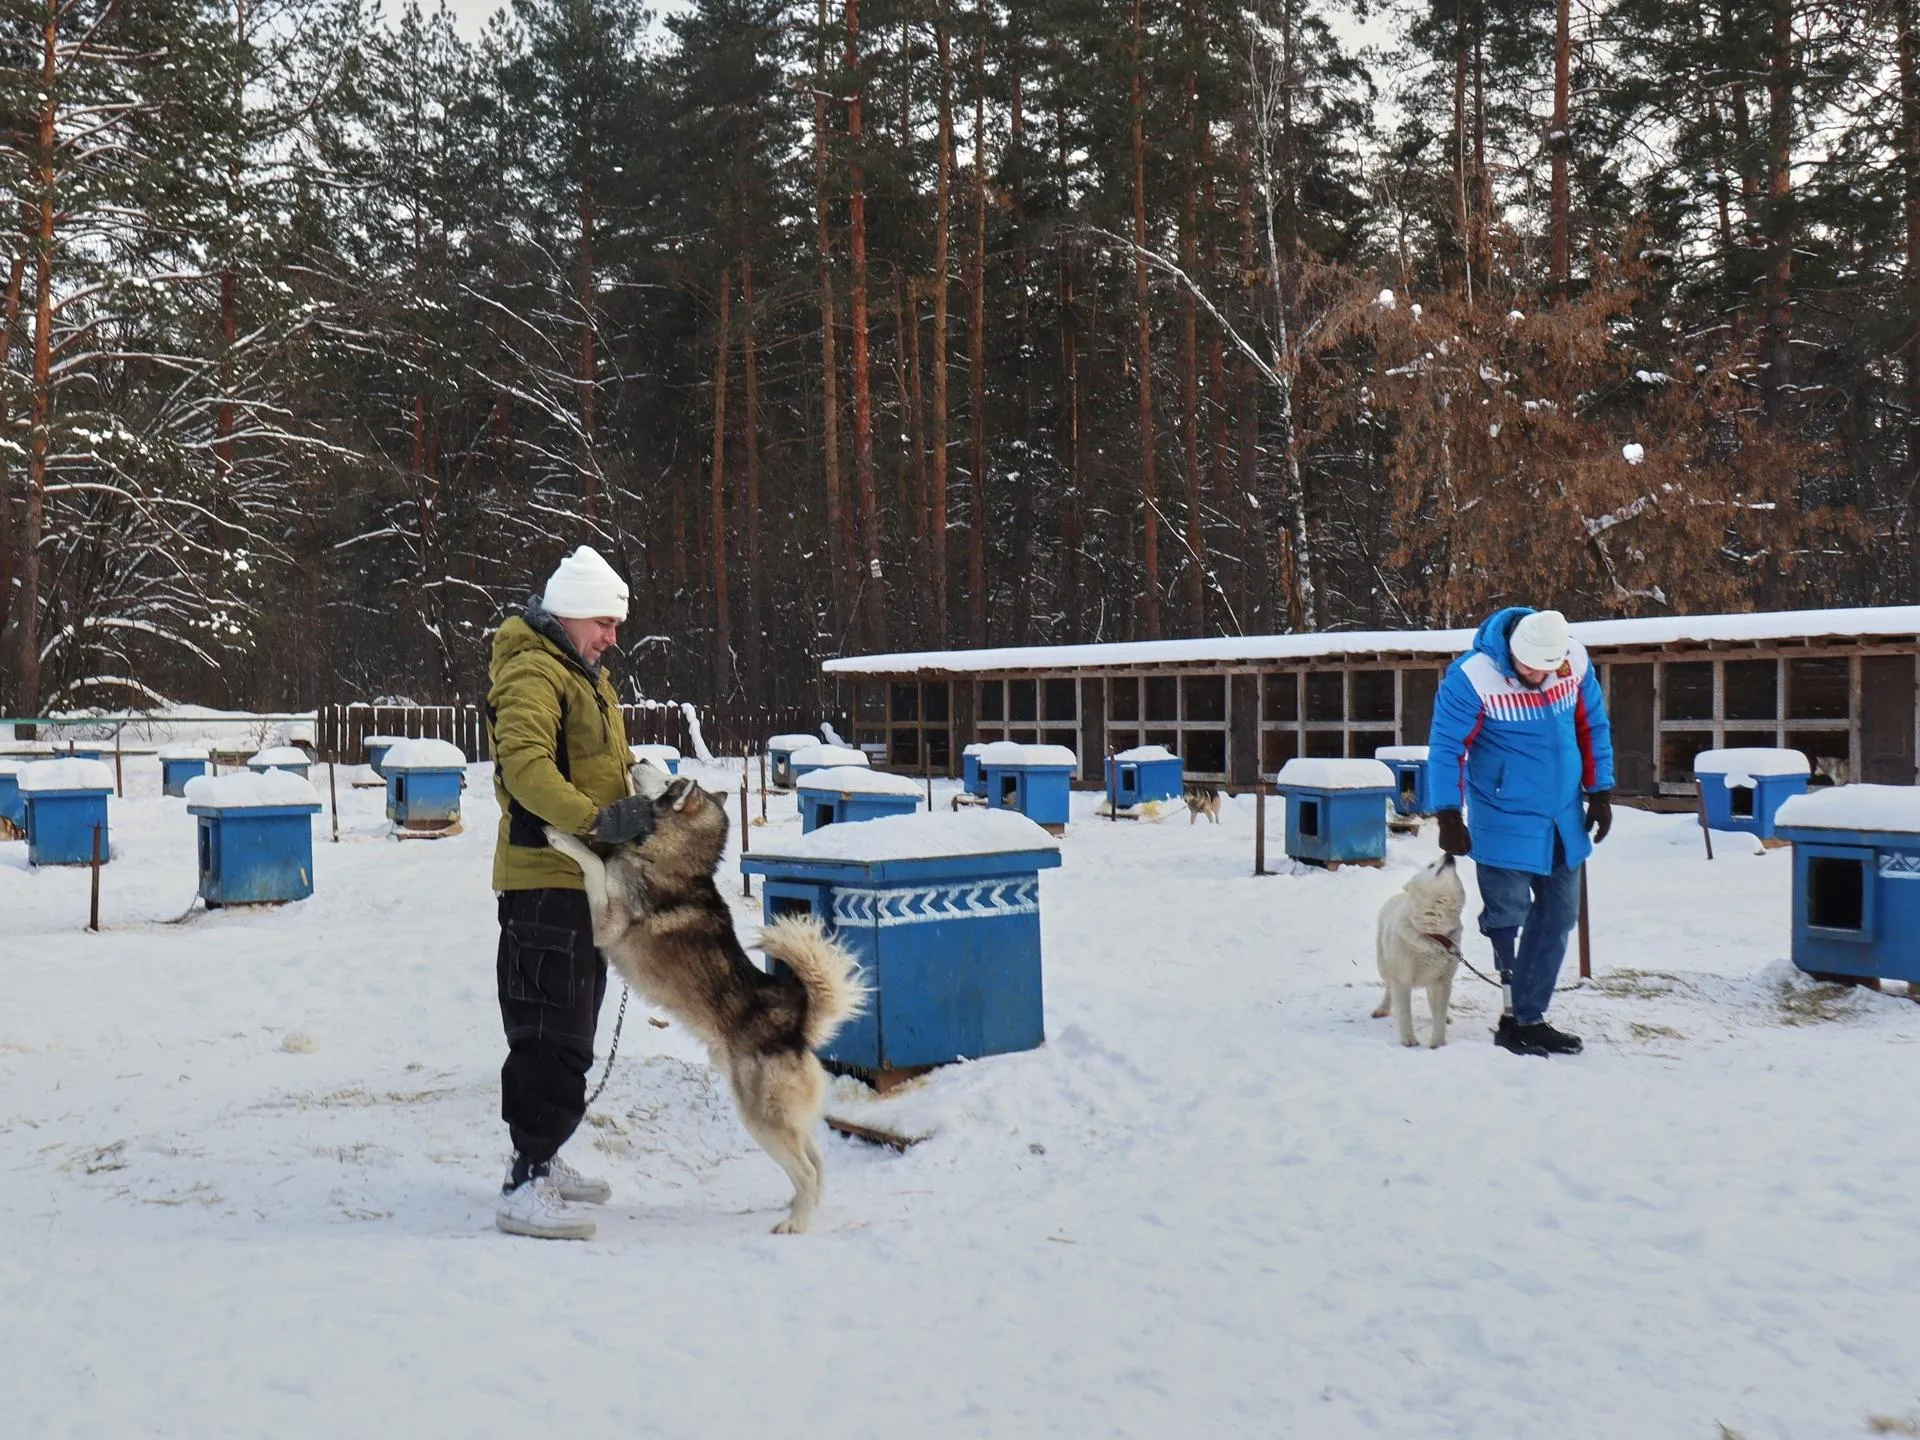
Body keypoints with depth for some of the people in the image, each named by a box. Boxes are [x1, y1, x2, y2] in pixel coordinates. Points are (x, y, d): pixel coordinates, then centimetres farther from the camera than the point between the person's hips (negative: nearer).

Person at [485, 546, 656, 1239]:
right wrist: (595, 820, -36)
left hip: (577, 876, 11)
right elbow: (525, 765, -27)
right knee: (552, 1035, -11)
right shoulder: (533, 673, -13)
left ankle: (542, 1160, 29)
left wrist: (639, 792, 7)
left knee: (570, 1028, 17)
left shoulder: (580, 673, 21)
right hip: (544, 877, -11)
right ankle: (524, 1188, -8)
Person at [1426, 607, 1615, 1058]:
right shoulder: (1471, 677, -20)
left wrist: (1600, 792, 11)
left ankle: (1530, 1018, 19)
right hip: (1504, 823, -6)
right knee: (1507, 916, -5)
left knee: (1557, 917, 9)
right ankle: (1513, 1019, 8)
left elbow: (1593, 726, 9)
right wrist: (1449, 816, -18)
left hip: (1564, 818, 6)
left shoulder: (1576, 660, -5)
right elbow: (1446, 748, -14)